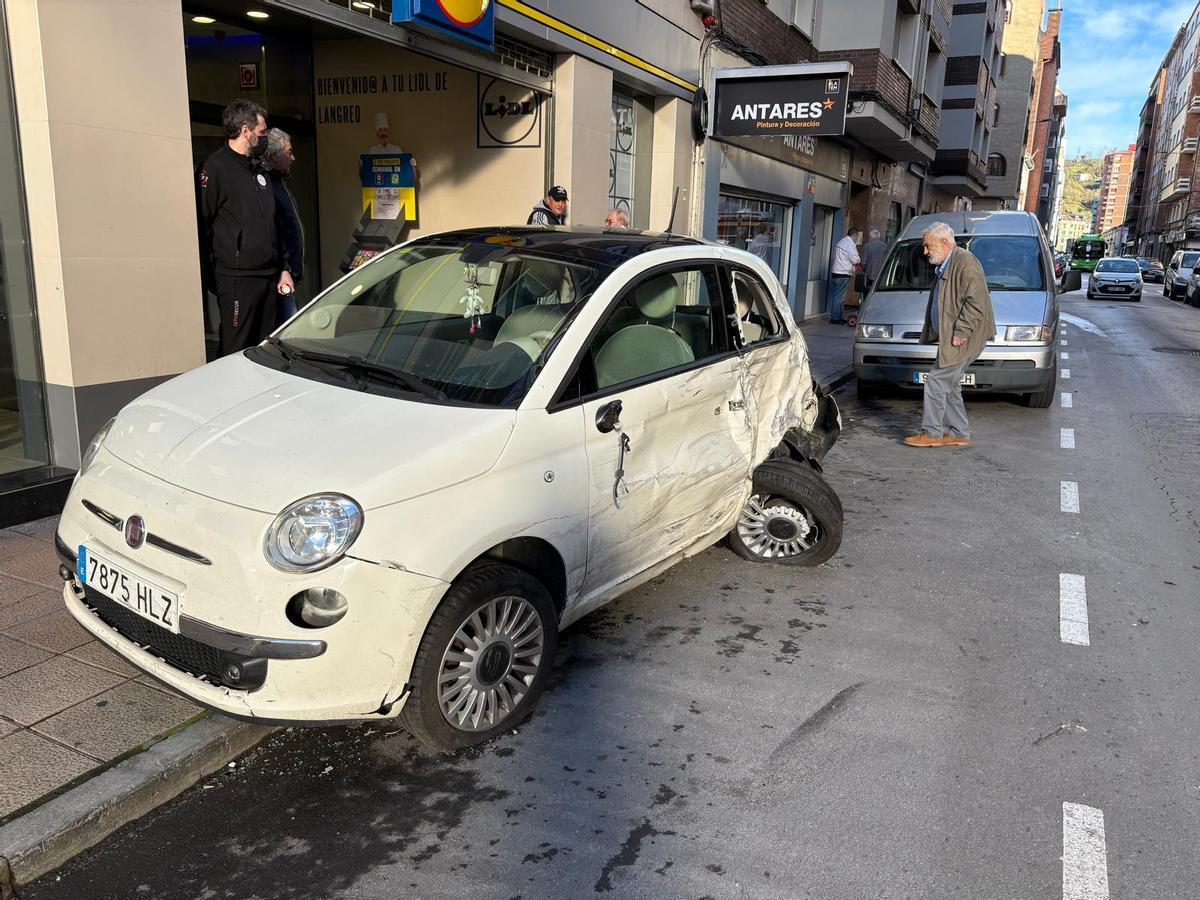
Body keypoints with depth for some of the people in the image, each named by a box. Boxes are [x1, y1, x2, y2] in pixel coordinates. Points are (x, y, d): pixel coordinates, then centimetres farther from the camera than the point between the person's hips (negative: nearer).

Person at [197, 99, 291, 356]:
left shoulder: (257, 170, 19)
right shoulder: (215, 168, -7)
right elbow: (203, 226, -11)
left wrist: (282, 268, 18)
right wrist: (210, 277, -13)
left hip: (268, 277, 8)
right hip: (237, 279, -8)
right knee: (235, 352, -6)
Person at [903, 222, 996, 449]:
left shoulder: (965, 262, -14)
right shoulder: (943, 267, 17)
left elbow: (976, 302, -21)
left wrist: (960, 332, -22)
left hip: (963, 339, -10)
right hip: (951, 338, 10)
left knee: (936, 382, -9)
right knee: (950, 386, 13)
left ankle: (932, 433, -1)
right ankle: (959, 434, 20)